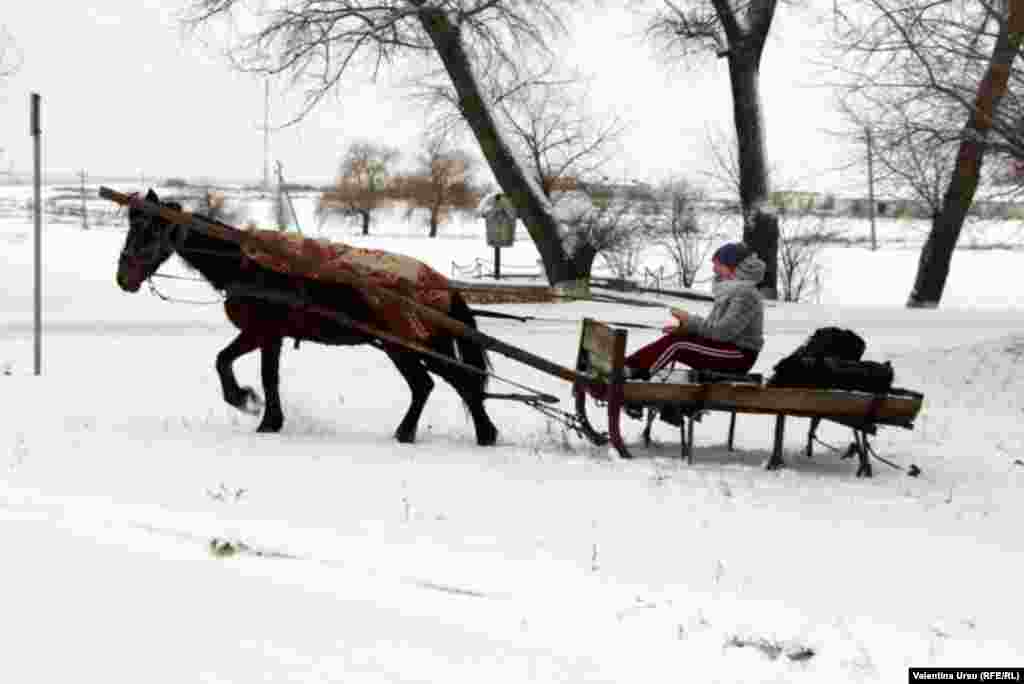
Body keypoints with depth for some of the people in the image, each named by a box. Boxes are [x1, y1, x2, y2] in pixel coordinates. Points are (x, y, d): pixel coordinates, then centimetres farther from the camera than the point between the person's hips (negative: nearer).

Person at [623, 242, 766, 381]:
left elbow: (723, 331, -23)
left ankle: (630, 369, -13)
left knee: (675, 344, -18)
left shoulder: (746, 294, -18)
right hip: (728, 346, 9)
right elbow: (715, 325, 16)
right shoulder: (731, 289, 13)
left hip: (740, 355, -9)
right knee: (673, 338, -4)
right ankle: (629, 366, -11)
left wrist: (692, 321, -15)